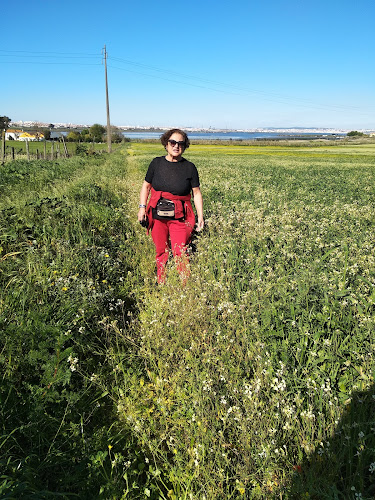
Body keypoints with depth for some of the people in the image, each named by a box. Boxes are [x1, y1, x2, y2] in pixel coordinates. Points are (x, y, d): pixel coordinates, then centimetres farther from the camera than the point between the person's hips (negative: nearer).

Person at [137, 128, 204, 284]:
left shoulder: (189, 167, 1)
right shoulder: (156, 163, 4)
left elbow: (196, 193, 4)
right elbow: (146, 186, 12)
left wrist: (200, 216, -3)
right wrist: (142, 207, 1)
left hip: (179, 217, -2)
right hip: (157, 215, 2)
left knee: (180, 253, -7)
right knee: (161, 253, 10)